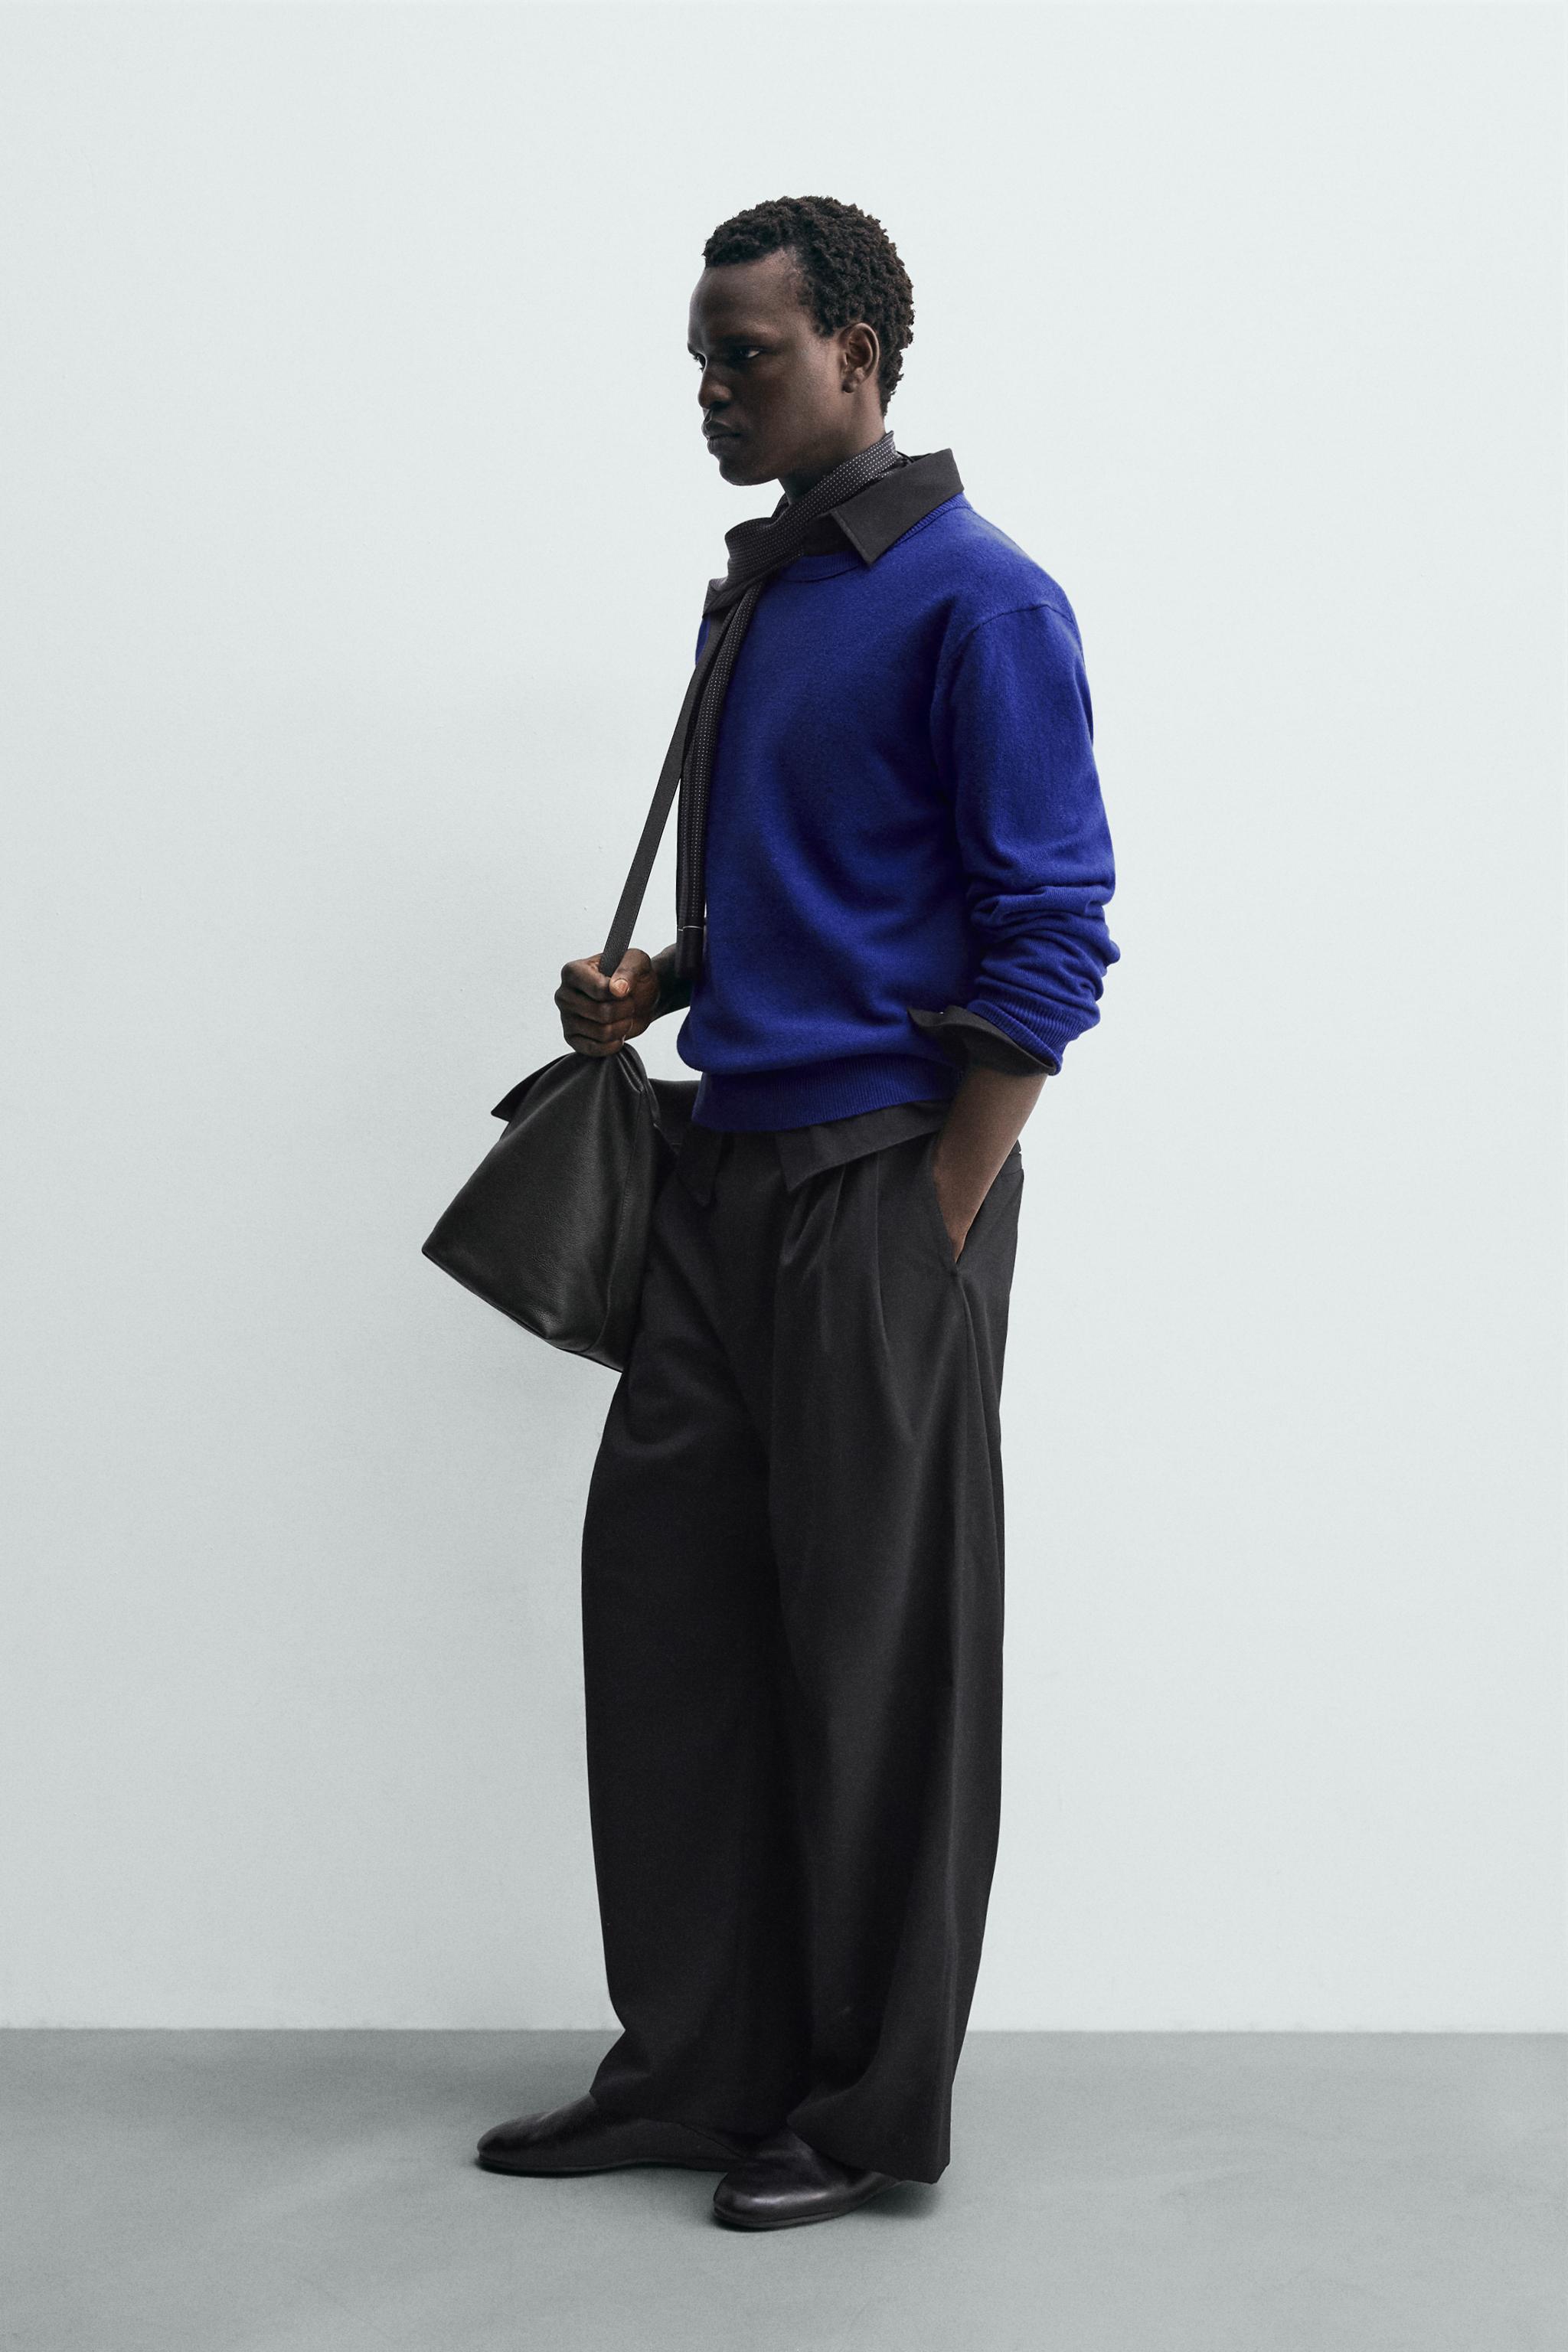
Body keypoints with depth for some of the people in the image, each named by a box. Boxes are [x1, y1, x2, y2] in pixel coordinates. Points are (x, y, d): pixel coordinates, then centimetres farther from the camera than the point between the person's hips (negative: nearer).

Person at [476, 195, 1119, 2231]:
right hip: (731, 1162, 9)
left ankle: (873, 2109, 13)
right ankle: (695, 2067, 20)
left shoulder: (977, 601, -11)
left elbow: (1050, 939, -14)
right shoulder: (752, 597, 15)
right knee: (661, 1581, 9)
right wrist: (653, 988, 6)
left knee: (880, 1643, 0)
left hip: (887, 1178, -9)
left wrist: (932, 1233, -17)